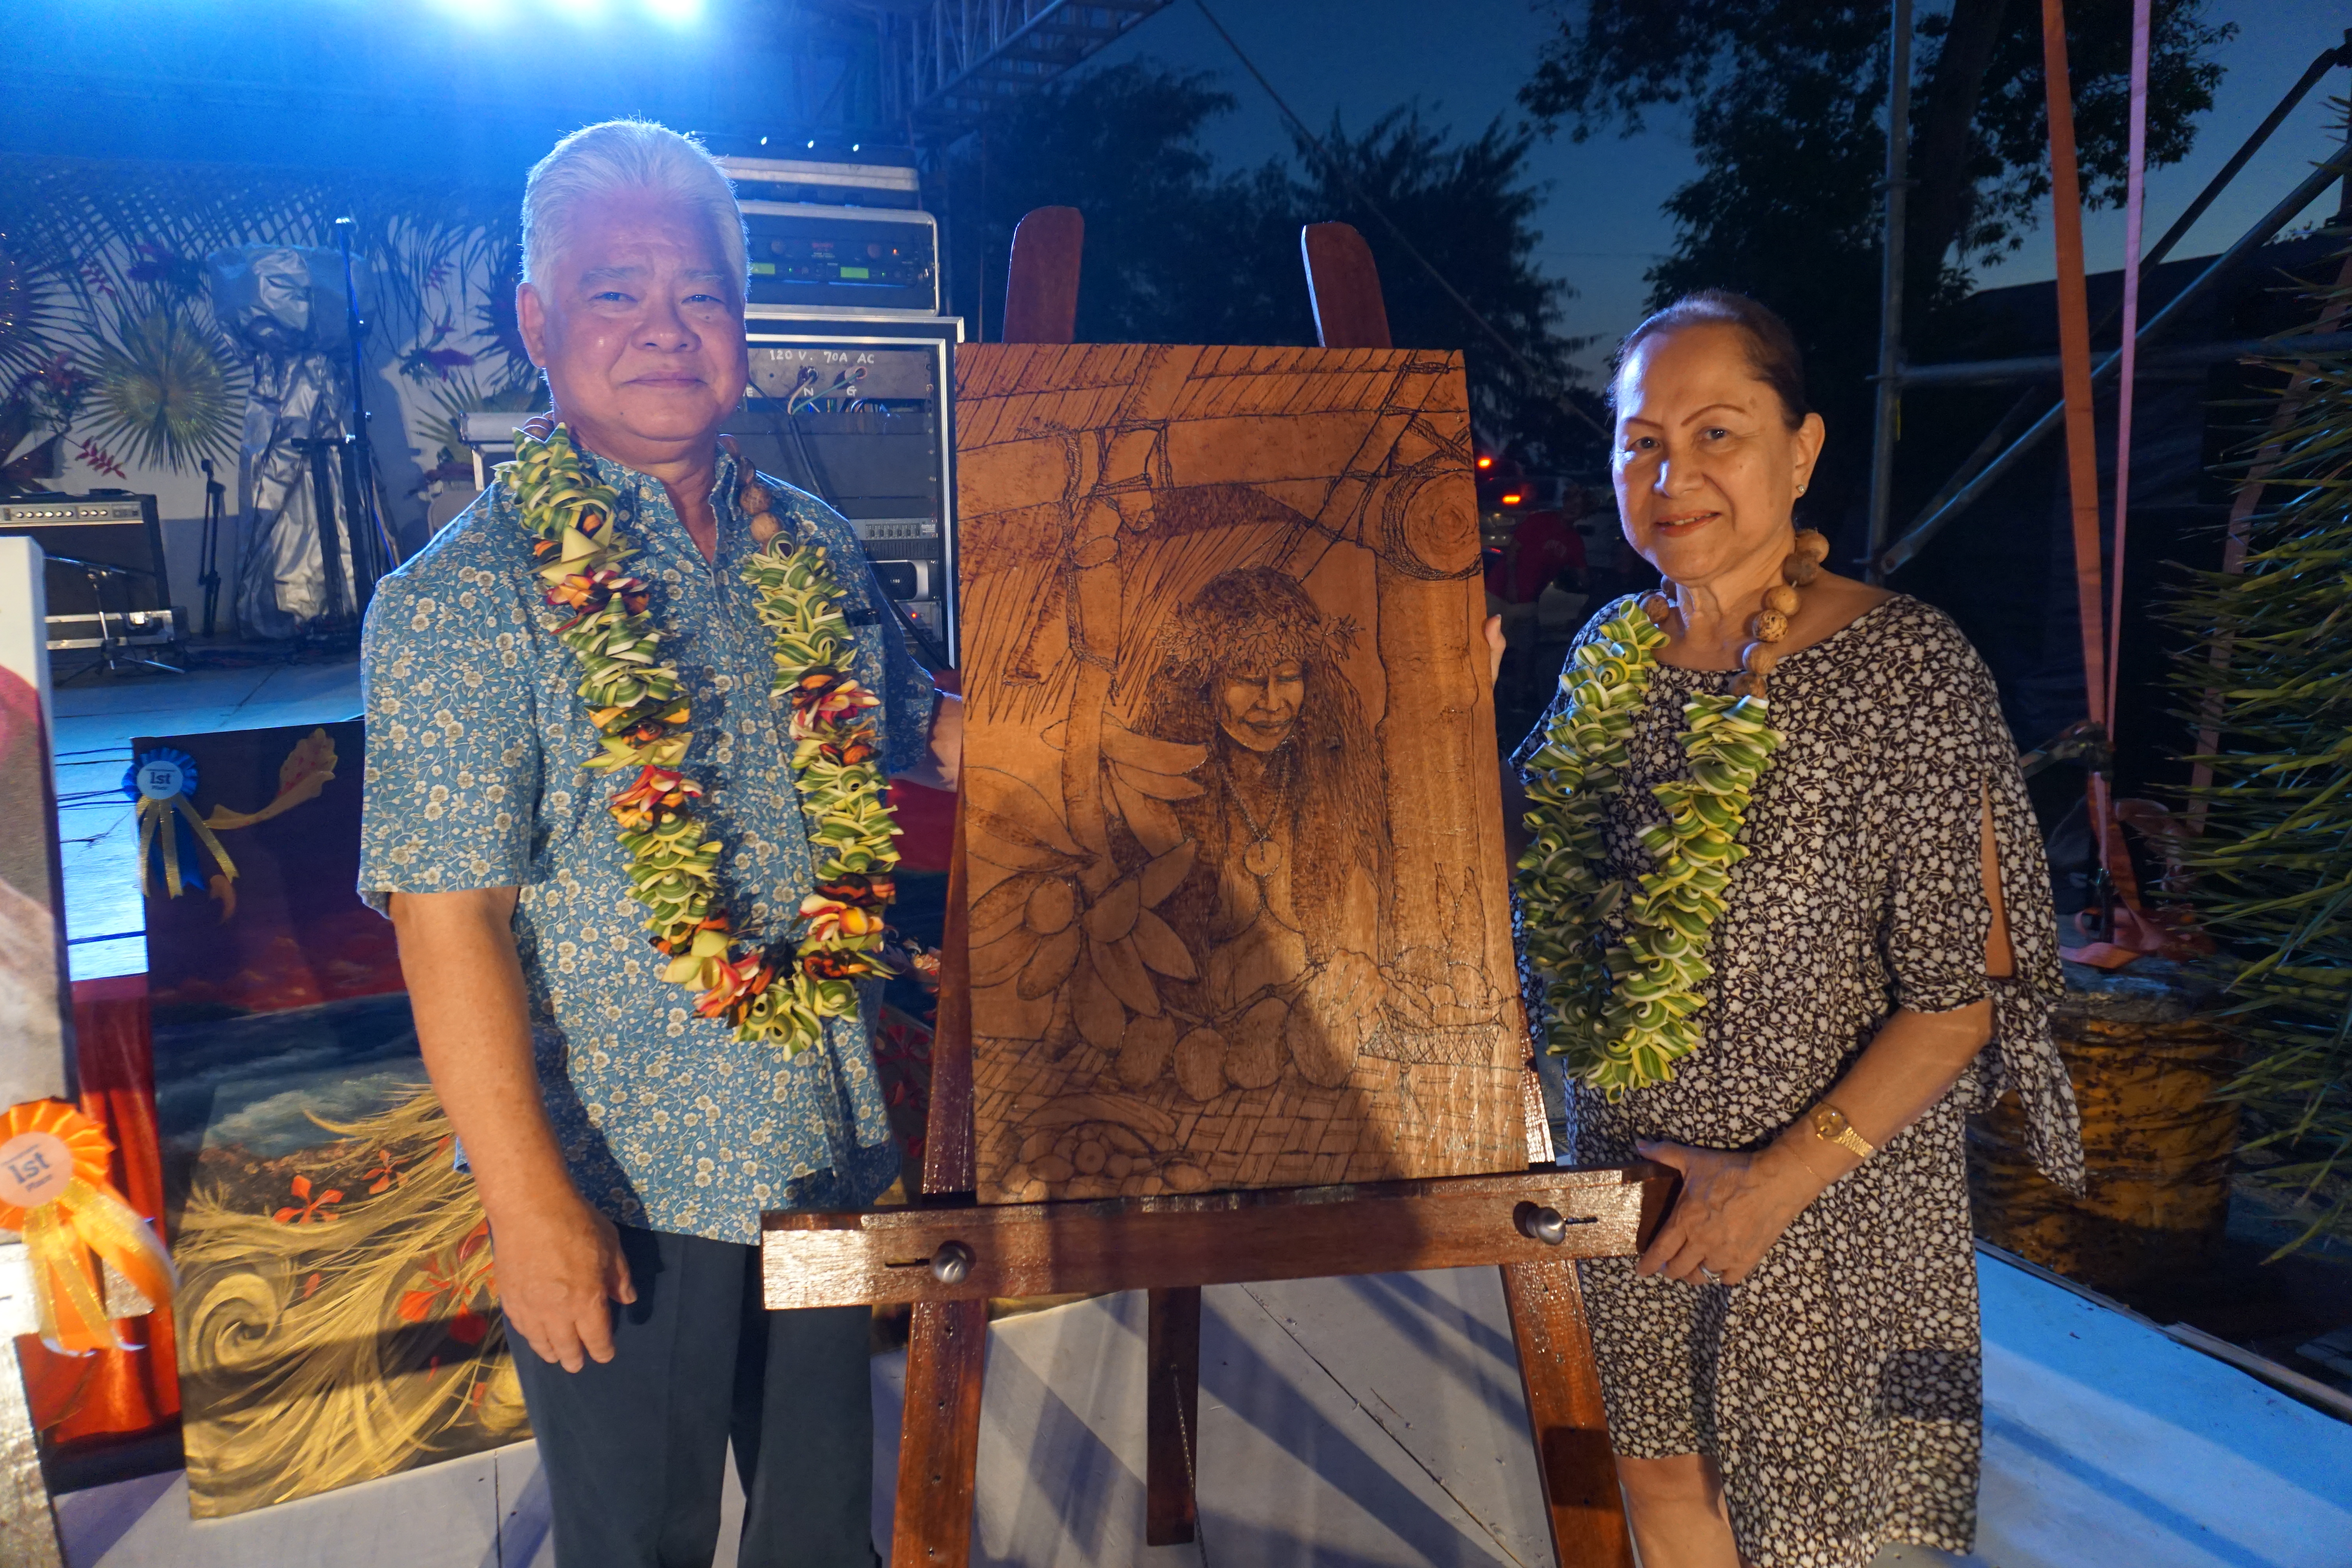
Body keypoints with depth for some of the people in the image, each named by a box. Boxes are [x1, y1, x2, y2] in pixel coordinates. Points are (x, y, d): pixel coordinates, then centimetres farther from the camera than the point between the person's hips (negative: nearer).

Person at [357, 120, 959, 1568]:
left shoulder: (815, 546, 3)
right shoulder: (463, 597, -13)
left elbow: (933, 735, 15)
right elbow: (449, 919, -16)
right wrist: (528, 1201, -18)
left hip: (827, 1142, 5)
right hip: (619, 1182, -4)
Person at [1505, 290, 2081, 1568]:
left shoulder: (1902, 661, -16)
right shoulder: (1613, 649, 0)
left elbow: (1970, 986, -16)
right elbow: (1525, 871, 8)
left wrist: (1787, 1173, -19)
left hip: (1829, 1188, -4)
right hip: (1627, 1166, 5)